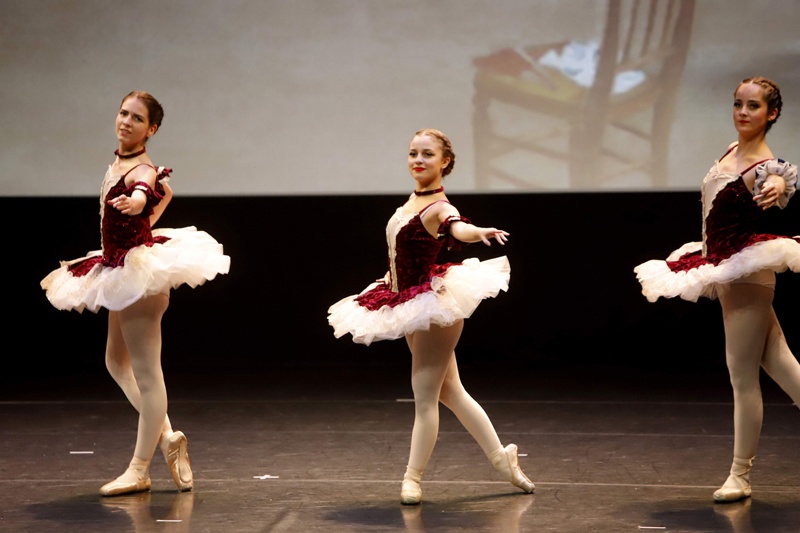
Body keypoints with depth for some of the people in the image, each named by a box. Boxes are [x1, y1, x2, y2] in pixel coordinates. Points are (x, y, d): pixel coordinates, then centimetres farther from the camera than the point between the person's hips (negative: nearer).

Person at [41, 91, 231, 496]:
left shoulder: (140, 170, -18)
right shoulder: (117, 162, 8)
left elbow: (145, 191, -44)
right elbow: (165, 192, 25)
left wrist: (135, 203, -65)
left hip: (139, 269, -11)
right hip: (122, 271, 11)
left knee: (146, 372, -4)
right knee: (117, 361, 19)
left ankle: (139, 470, 1)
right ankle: (166, 436, 23)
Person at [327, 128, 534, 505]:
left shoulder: (440, 207, -19)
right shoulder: (412, 201, 7)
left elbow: (458, 229, -42)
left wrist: (479, 232, -62)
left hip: (434, 305, -10)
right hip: (412, 307, 10)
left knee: (424, 397, -2)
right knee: (450, 393, 15)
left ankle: (412, 478, 7)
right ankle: (503, 459, 25)